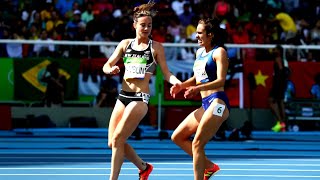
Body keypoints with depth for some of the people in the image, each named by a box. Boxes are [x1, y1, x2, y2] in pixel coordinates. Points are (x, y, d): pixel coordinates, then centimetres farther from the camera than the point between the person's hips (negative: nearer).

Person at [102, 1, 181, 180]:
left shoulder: (156, 47, 1)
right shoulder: (125, 44, 11)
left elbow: (166, 73, 1)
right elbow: (107, 66, 11)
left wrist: (180, 84, -18)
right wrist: (111, 69, -13)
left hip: (140, 98, -5)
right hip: (123, 96, 5)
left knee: (117, 139, -14)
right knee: (113, 142, 4)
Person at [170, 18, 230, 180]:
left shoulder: (219, 52, -7)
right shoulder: (199, 52, 17)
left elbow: (221, 81, -17)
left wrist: (197, 88, -30)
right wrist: (181, 85, 11)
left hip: (217, 102, -9)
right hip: (205, 105, 9)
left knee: (197, 144, -15)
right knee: (177, 137, 10)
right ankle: (209, 166, 14)